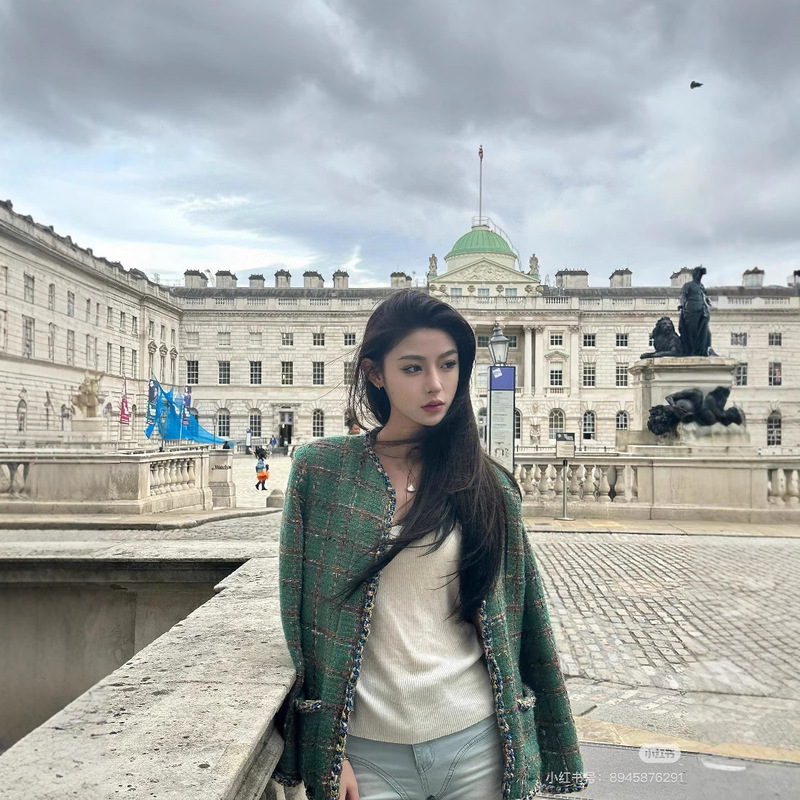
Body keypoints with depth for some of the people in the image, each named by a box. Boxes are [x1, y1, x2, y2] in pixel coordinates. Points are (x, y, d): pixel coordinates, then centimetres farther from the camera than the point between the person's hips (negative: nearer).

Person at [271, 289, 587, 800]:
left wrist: (540, 755, 4)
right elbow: (302, 616, -4)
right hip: (370, 752, -1)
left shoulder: (487, 483, -1)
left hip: (477, 744, 1)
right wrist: (324, 752, -5)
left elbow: (524, 619, 3)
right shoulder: (321, 470, -6)